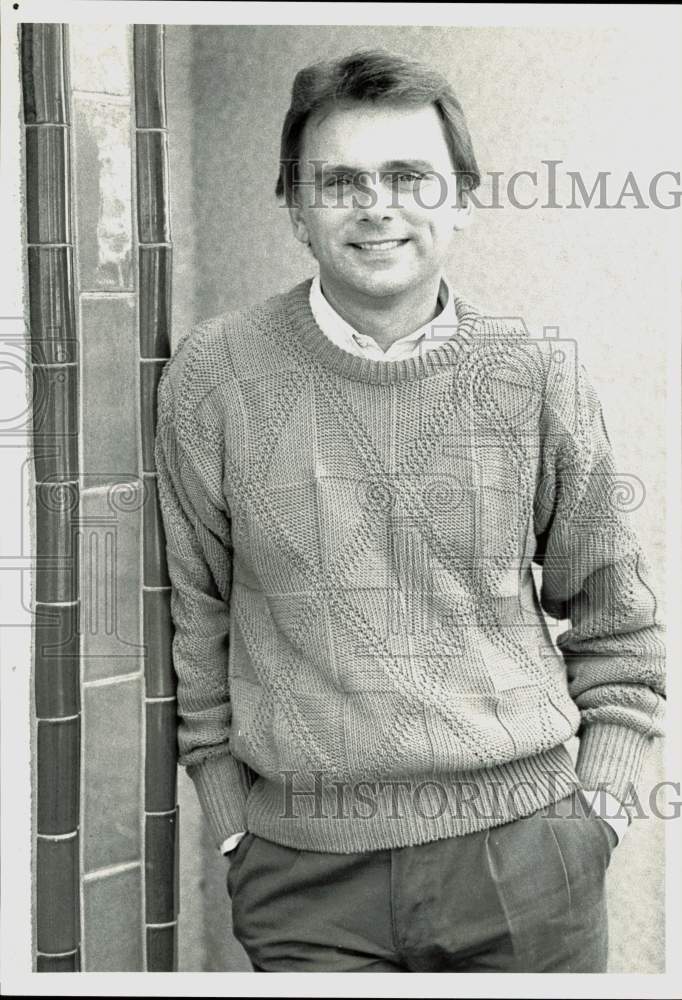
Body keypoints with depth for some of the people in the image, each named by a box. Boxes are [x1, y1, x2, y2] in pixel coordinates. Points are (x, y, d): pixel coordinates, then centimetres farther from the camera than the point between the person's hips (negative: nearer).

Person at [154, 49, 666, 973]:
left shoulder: (537, 380, -1)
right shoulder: (215, 377, -3)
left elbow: (615, 619, 9)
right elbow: (194, 617, 5)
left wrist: (596, 802, 4)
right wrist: (232, 819, 4)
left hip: (524, 854, 1)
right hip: (307, 871, 0)